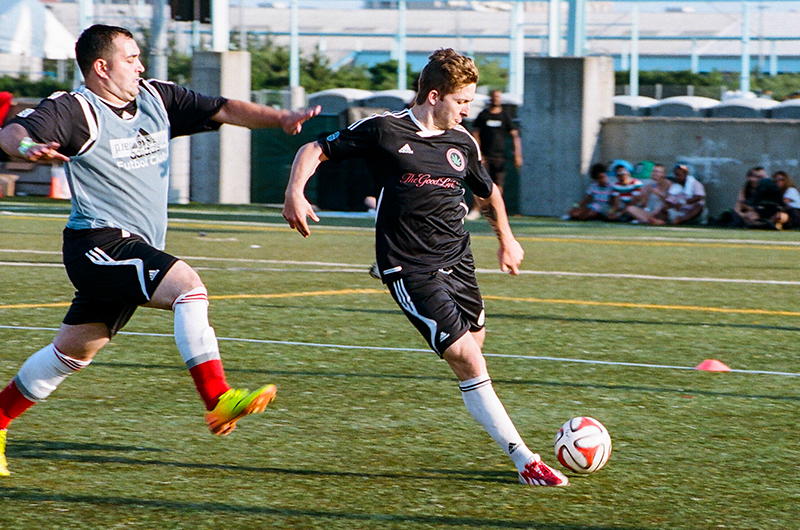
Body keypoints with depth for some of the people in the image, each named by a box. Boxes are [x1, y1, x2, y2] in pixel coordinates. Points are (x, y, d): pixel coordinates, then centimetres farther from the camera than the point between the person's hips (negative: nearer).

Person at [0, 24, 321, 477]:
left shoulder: (156, 99, 11)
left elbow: (222, 110, 7)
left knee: (73, 351, 14)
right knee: (187, 284, -26)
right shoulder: (73, 110, -9)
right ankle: (218, 398, -31)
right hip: (98, 242, -8)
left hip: (136, 250, 8)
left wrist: (280, 118, -8)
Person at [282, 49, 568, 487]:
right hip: (409, 269, -6)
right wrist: (294, 193, -18)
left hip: (456, 259, 6)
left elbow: (488, 193, 26)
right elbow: (315, 150, -1)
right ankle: (526, 462, -14)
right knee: (467, 360, -14)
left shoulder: (462, 142, 7)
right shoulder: (382, 130, -7)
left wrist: (506, 241, 37)